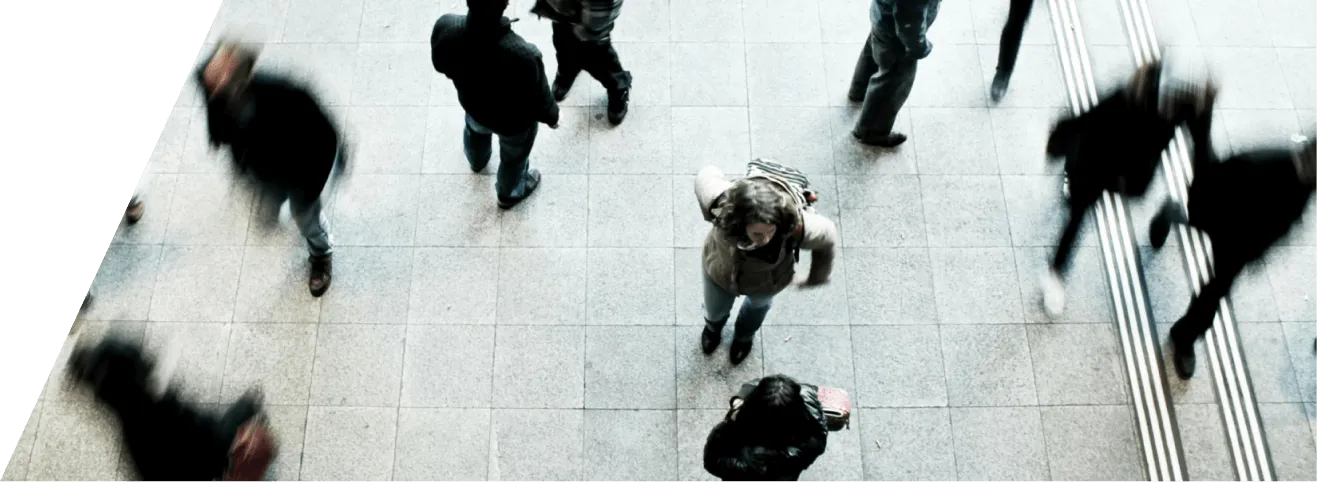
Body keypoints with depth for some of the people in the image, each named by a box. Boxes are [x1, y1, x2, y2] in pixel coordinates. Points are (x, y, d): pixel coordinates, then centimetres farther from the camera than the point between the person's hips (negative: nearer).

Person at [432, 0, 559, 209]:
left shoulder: (445, 27, -34)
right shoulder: (523, 57, -46)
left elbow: (440, 65, -9)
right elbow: (539, 102, -25)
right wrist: (551, 116, -2)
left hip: (472, 104, 4)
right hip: (514, 121, -3)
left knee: (475, 130, 40)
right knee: (514, 157, 31)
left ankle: (477, 161, 73)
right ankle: (509, 194, 62)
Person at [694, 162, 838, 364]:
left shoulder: (797, 226, -46)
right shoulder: (722, 204, -45)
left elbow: (827, 237, -21)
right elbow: (707, 175, -21)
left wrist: (817, 277, -2)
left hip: (766, 283, 0)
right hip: (720, 272, 0)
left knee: (758, 304, 37)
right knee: (715, 310, 33)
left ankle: (745, 335, 74)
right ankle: (713, 327, 72)